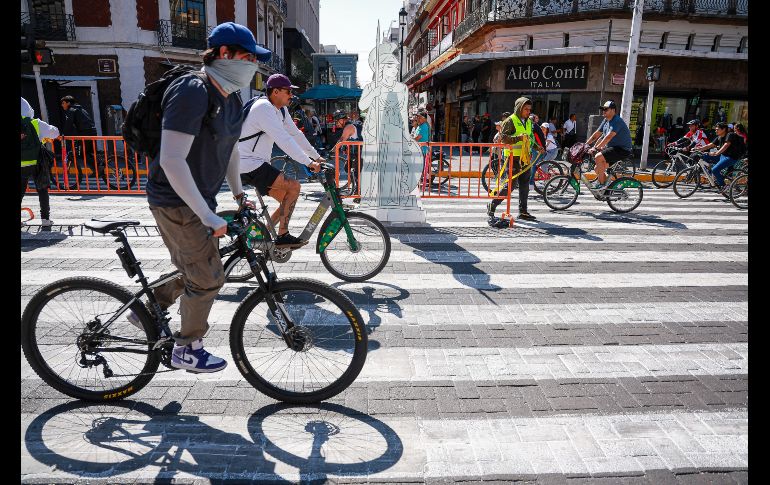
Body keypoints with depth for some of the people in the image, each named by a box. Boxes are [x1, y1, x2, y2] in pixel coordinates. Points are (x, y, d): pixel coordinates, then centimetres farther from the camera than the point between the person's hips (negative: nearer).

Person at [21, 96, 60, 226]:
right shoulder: (36, 124, -4)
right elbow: (54, 133, 5)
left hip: (22, 165, 2)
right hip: (36, 163, -1)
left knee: (21, 191, 11)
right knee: (42, 190, 8)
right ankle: (45, 218, 7)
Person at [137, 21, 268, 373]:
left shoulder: (230, 99, 6)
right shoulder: (192, 93, -23)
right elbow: (172, 160, -29)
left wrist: (238, 192, 19)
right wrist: (207, 216, -28)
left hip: (201, 198, 9)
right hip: (177, 202, -9)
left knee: (193, 270, 21)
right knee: (208, 279, -1)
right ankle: (187, 351, 19)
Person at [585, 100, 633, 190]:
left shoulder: (617, 121, -18)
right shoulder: (605, 121, 11)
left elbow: (609, 137, -29)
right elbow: (597, 134, 15)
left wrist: (595, 148, -35)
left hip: (622, 149, -10)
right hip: (612, 148, 10)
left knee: (598, 157, -27)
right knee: (598, 169, 7)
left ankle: (601, 184, -18)